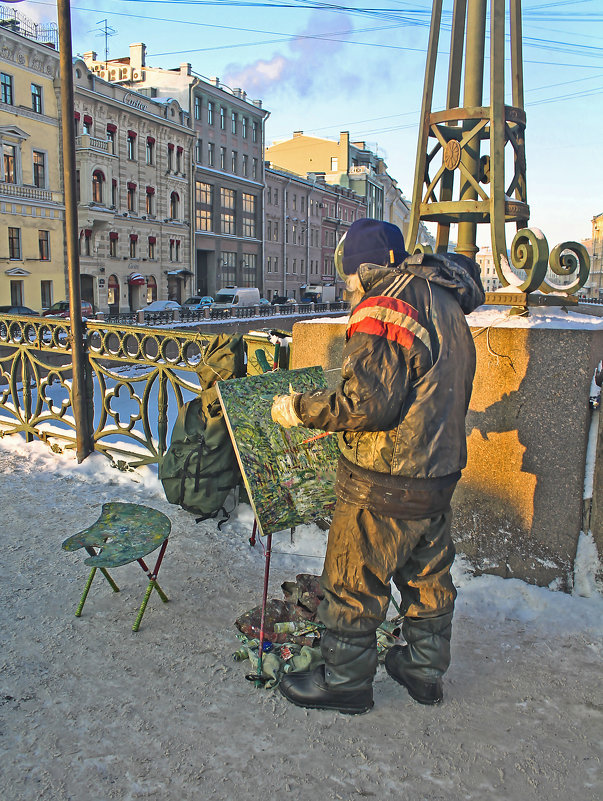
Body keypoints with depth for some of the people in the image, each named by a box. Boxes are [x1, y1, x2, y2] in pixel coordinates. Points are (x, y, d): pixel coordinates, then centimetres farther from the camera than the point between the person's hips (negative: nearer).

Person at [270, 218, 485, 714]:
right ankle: (425, 669, 40)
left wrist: (299, 410, -14)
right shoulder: (446, 303, 10)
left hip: (385, 486, -9)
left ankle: (346, 680, 26)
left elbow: (367, 403, -26)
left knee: (353, 583, 9)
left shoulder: (385, 305, -19)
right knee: (428, 576, 22)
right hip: (440, 470, 9)